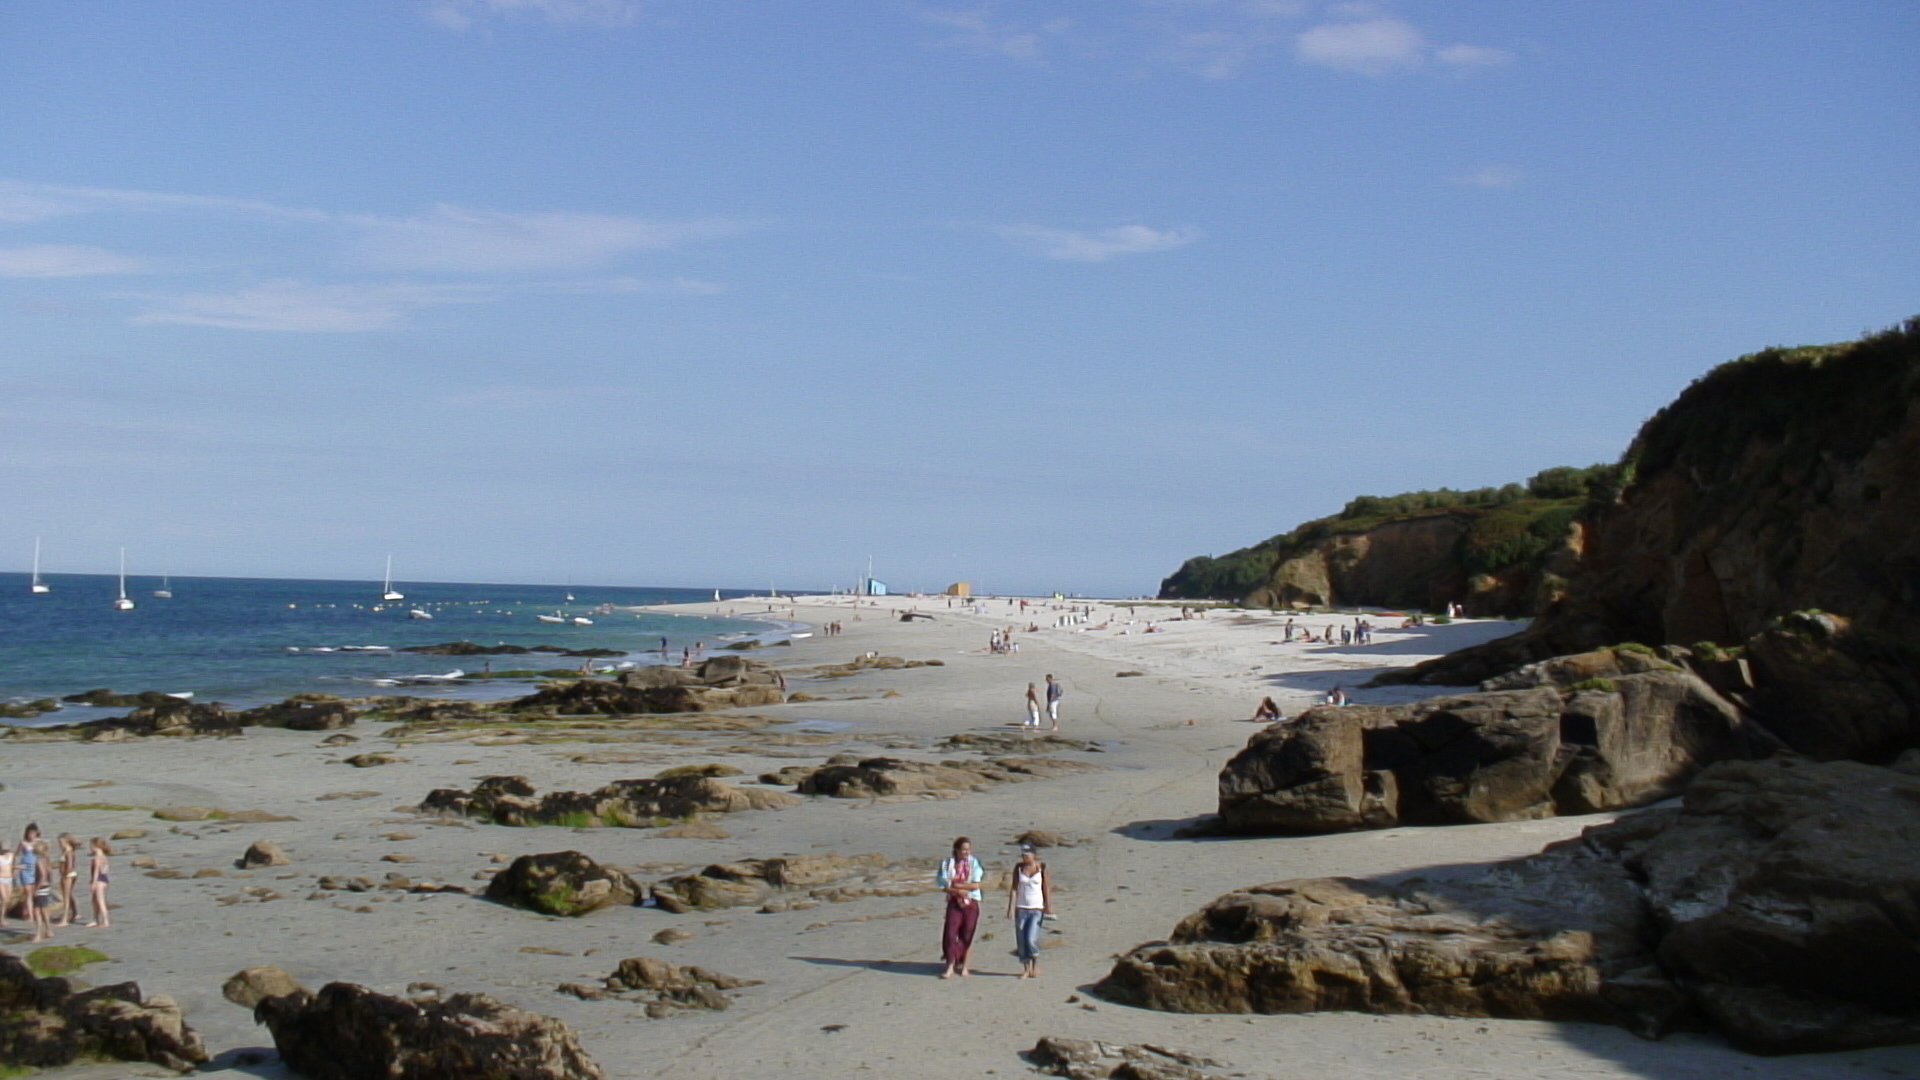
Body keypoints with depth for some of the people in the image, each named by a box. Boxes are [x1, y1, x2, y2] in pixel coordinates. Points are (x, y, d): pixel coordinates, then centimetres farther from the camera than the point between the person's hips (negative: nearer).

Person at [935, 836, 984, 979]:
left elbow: (976, 885, -8)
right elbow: (944, 885, -2)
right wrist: (959, 891, -17)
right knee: (950, 934, -8)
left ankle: (963, 966, 17)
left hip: (971, 903, 0)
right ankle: (950, 967, -1)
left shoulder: (974, 863, -1)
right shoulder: (948, 864, 0)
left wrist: (956, 884, -11)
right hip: (954, 903, 0)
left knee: (967, 935, 4)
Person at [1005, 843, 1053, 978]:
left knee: (1031, 939, -15)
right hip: (1021, 908, 3)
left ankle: (1036, 966, 5)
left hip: (1037, 909, -3)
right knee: (1021, 940, 1)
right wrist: (1011, 908, -2)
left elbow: (1046, 887, 1)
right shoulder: (1018, 867, 4)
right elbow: (1014, 888, 3)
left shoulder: (1041, 867, -2)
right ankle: (1026, 969, 11)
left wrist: (1048, 906, -3)